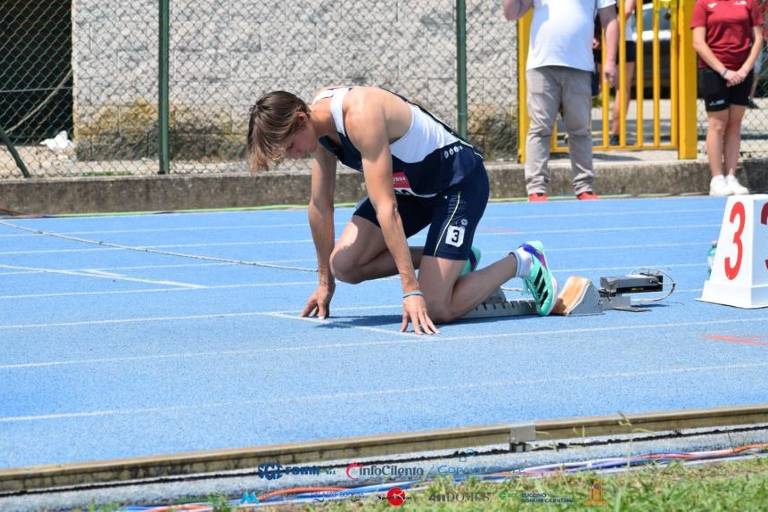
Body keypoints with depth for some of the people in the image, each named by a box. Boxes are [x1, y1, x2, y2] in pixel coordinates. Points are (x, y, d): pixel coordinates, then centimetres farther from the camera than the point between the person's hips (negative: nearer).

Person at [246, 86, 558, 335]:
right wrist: (325, 282, 9)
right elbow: (320, 205, 4)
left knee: (434, 310, -17)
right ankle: (449, 259, 11)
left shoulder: (359, 115, -34)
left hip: (459, 181, -9)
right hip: (412, 185, 9)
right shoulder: (318, 119, -7)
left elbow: (385, 207, -37)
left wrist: (411, 291, -39)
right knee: (345, 265, -7)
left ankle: (522, 262, 6)